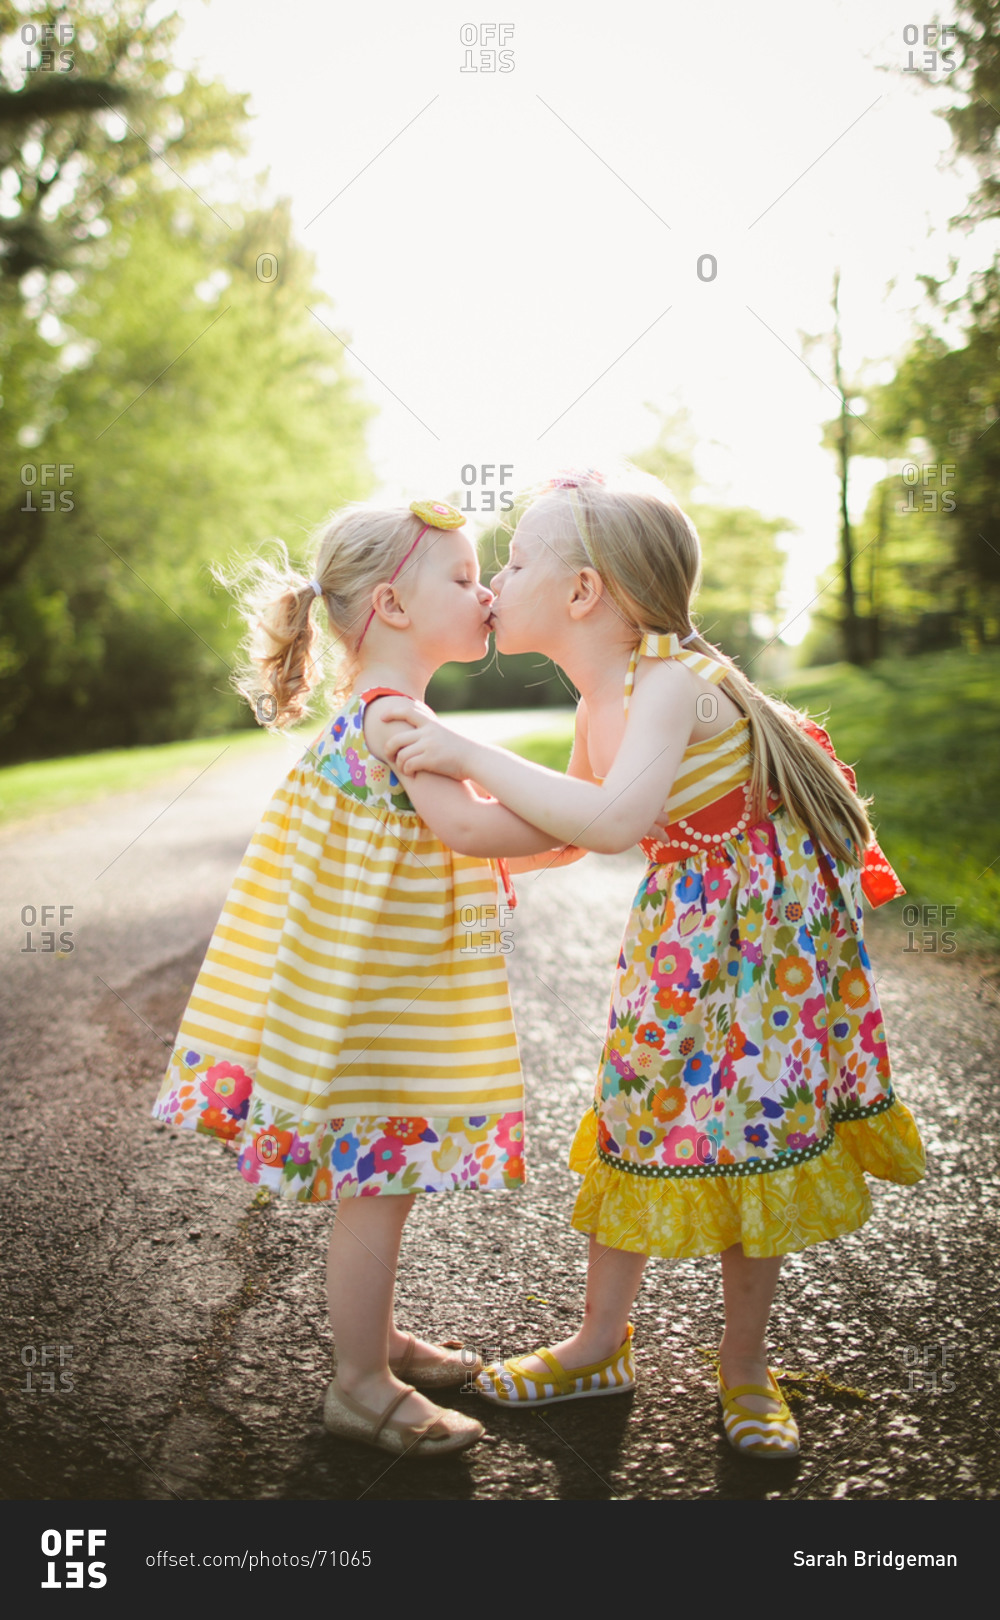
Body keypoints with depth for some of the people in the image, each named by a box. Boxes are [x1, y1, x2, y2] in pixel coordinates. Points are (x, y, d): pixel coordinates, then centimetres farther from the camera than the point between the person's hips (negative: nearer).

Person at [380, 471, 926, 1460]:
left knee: (750, 1132, 1)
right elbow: (571, 831, 14)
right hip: (681, 931, 8)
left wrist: (471, 755, -38)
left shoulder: (671, 681, -27)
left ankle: (743, 1364, 20)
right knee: (635, 1117, 10)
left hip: (768, 923, -7)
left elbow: (612, 820, -43)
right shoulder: (598, 707, -2)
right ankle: (601, 1344, 25)